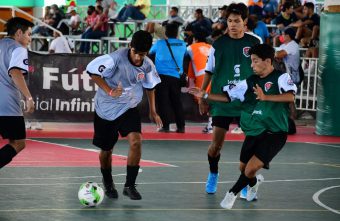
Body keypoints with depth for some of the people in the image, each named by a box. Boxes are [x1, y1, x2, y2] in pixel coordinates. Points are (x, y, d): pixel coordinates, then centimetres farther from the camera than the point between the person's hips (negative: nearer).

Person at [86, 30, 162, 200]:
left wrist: (152, 111, 13)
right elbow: (92, 70, -19)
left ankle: (129, 185, -8)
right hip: (106, 109, -3)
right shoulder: (116, 58, -24)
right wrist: (109, 91, -25)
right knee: (106, 150, 8)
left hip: (129, 109, 3)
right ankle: (108, 184, 35)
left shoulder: (148, 65, -8)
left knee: (136, 141, -19)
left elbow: (150, 87, 11)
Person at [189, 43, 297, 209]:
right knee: (243, 168, 13)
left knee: (251, 169, -15)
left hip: (274, 133, -6)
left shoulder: (281, 77, -7)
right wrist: (205, 95, 0)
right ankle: (254, 182, 47)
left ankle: (232, 193, 10)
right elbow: (227, 96, 11)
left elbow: (290, 96, -24)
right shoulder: (250, 82, 9)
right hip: (253, 132, 6)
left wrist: (266, 97, -35)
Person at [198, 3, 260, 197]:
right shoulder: (219, 44, 1)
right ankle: (213, 174, 26)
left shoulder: (254, 43, 1)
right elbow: (209, 72, 8)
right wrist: (202, 96, 6)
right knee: (216, 143, 0)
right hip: (222, 100, 0)